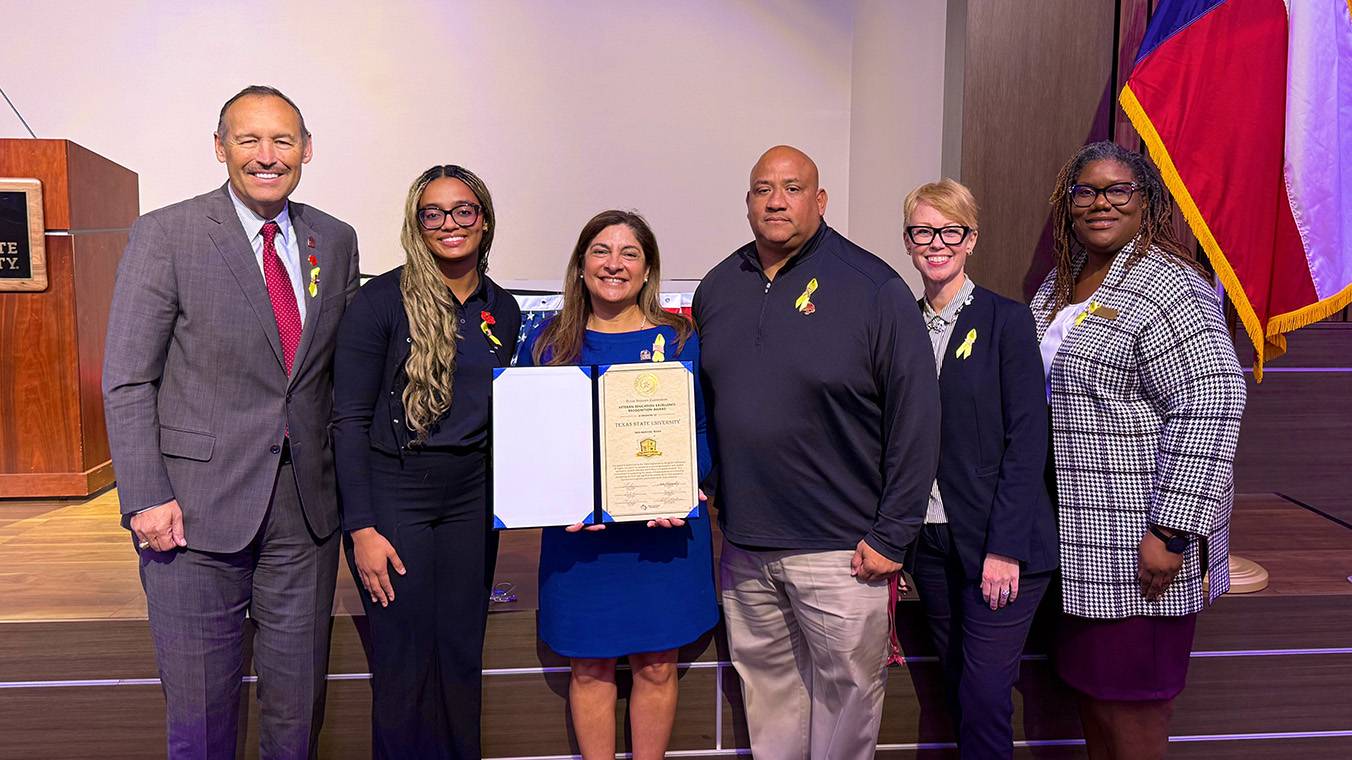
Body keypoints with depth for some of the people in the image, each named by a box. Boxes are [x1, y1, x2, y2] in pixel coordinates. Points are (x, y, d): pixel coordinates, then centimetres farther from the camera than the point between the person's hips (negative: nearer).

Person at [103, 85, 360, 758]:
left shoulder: (336, 242, 8)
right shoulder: (165, 235, -4)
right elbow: (126, 382, -4)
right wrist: (145, 498, -11)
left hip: (307, 508, 4)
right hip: (197, 509, -3)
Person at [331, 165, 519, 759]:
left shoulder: (502, 310, 7)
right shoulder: (382, 300, -8)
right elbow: (349, 421, -9)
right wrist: (362, 528, -13)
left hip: (471, 503, 4)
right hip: (394, 498, -4)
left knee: (462, 660, 12)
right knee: (404, 666, 3)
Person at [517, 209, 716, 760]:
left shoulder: (679, 341, 2)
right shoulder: (546, 343, 4)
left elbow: (703, 430, 2)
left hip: (664, 532, 0)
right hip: (577, 534, 1)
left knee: (656, 666, 9)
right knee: (589, 668, 10)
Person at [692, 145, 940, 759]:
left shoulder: (875, 290, -10)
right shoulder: (717, 289, 7)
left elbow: (916, 417, -11)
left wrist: (891, 535, -12)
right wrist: (704, 488, 10)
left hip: (841, 549, -4)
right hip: (743, 545, 5)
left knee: (846, 689, 10)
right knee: (765, 685, 19)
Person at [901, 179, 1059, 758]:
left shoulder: (1007, 321, -6)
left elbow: (1027, 441, -10)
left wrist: (1005, 548, -15)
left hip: (999, 543, -4)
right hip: (929, 539, 5)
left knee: (984, 695, -1)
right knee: (957, 687, 15)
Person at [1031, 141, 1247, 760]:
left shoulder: (1166, 289, -14)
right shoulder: (1059, 284, 13)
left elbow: (1211, 405, -21)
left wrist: (1171, 534, -22)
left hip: (1140, 542, -8)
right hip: (1079, 540, 8)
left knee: (1129, 709, 3)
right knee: (1088, 685, 18)